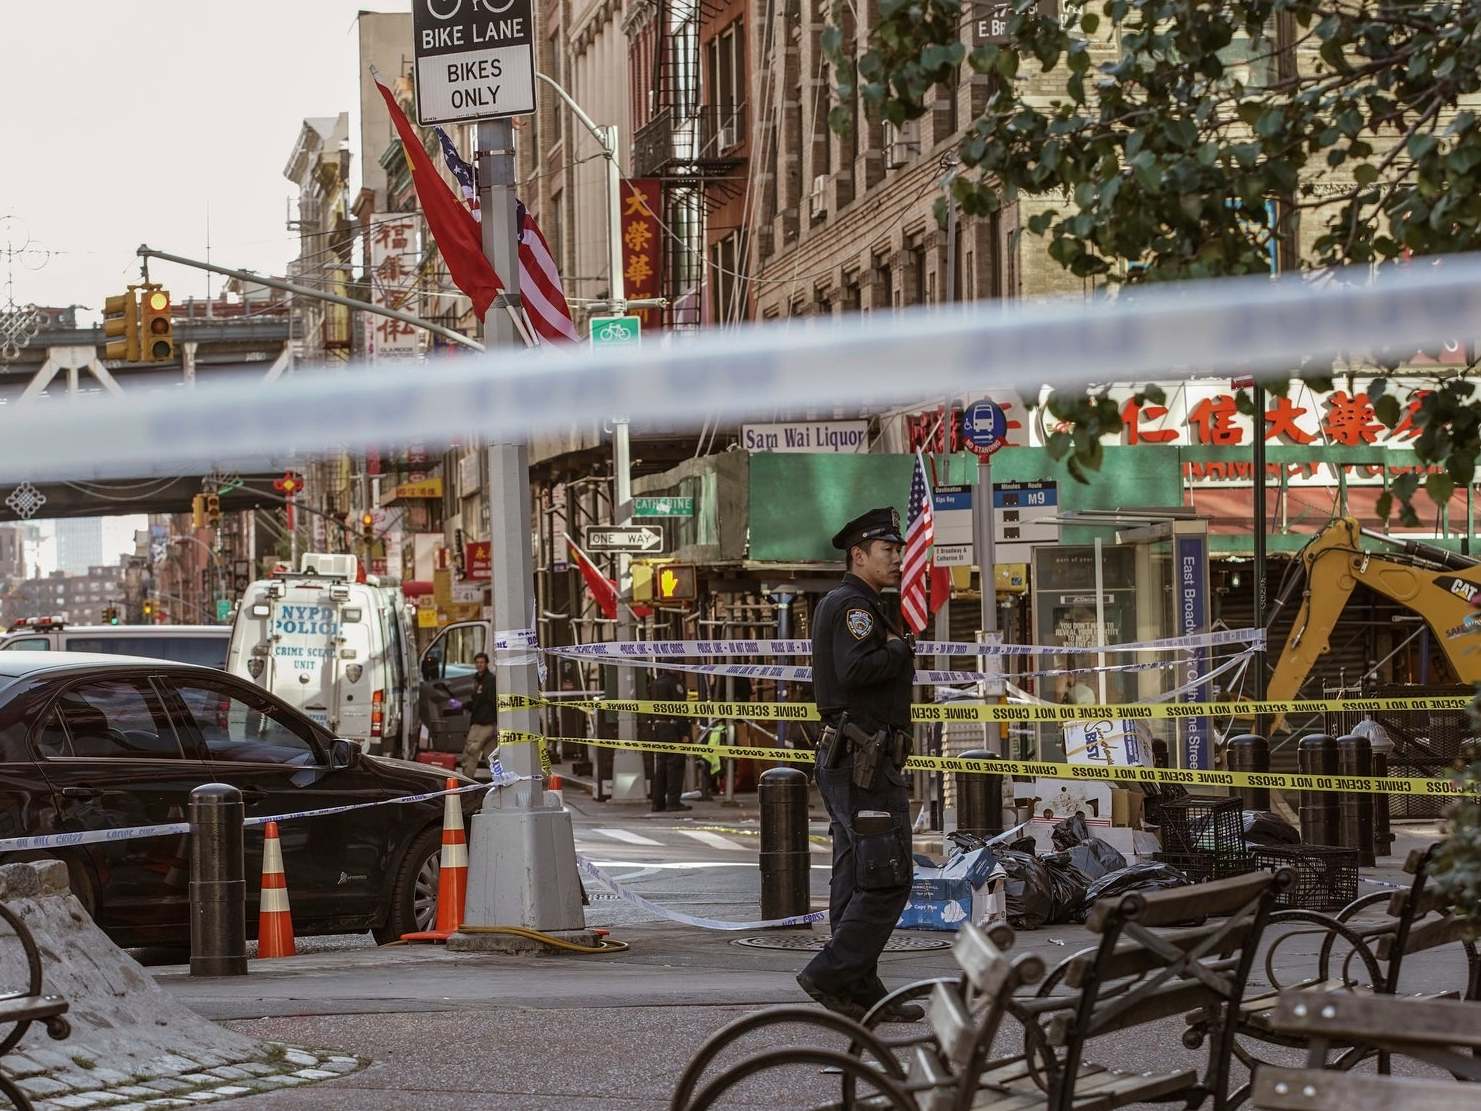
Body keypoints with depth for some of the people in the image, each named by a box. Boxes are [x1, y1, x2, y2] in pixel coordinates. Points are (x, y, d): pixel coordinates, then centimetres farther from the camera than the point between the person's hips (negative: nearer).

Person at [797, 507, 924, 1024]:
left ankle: (859, 993, 10)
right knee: (888, 879, -12)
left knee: (856, 883, 9)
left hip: (846, 763, 11)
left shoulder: (841, 605, 22)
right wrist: (900, 648, -11)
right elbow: (855, 670, -27)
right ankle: (831, 975, -13)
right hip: (865, 763, -11)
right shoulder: (853, 604, -11)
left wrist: (895, 652, 12)